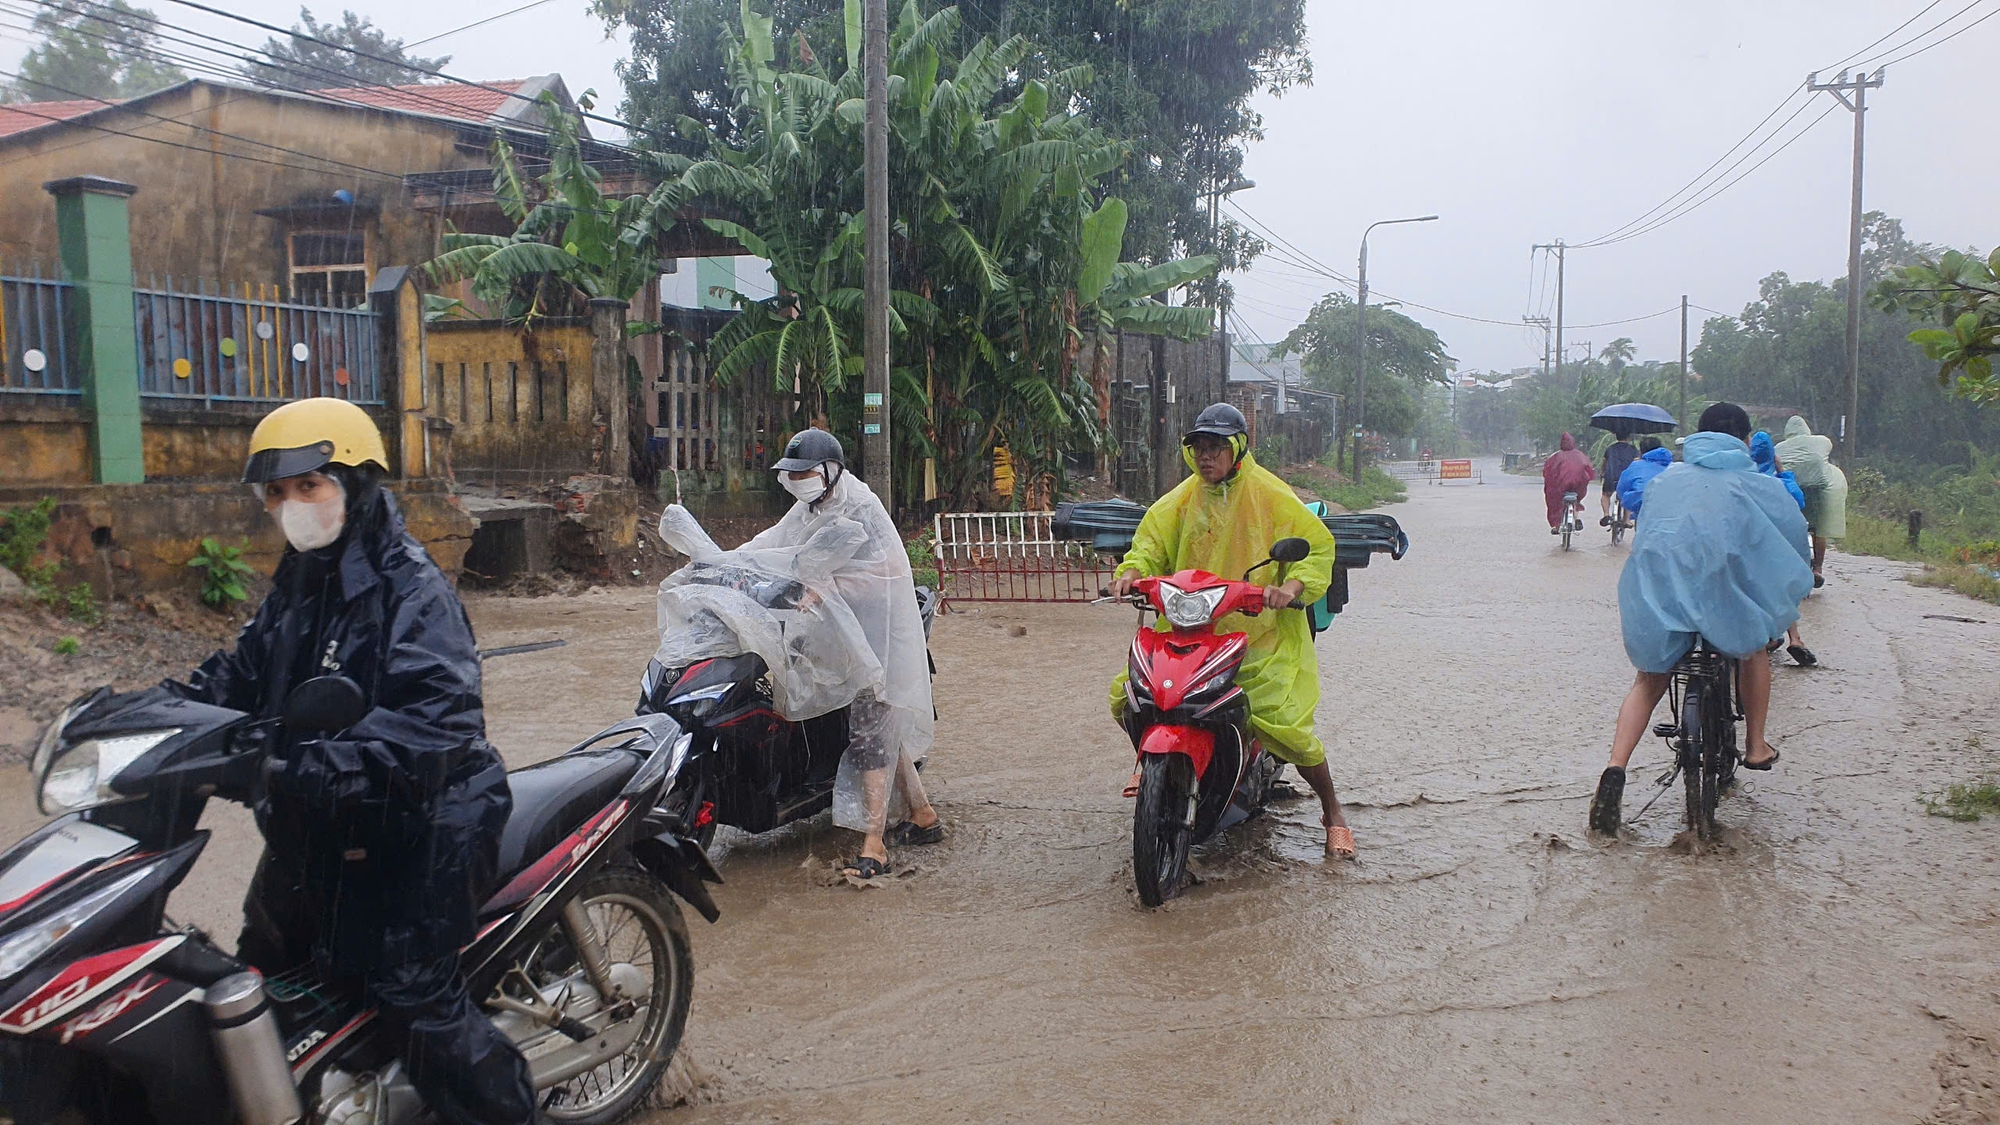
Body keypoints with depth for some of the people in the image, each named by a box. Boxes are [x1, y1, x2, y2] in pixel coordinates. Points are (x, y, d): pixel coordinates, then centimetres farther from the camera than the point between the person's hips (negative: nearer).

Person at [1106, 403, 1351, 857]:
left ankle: (1333, 812, 7)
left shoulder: (1272, 495, -4)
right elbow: (1153, 539, 6)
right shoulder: (1183, 498, 10)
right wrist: (1131, 572, -16)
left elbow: (1319, 545, -6)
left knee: (1283, 725, -18)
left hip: (1261, 636, -5)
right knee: (1126, 697, -3)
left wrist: (1291, 586, -25)